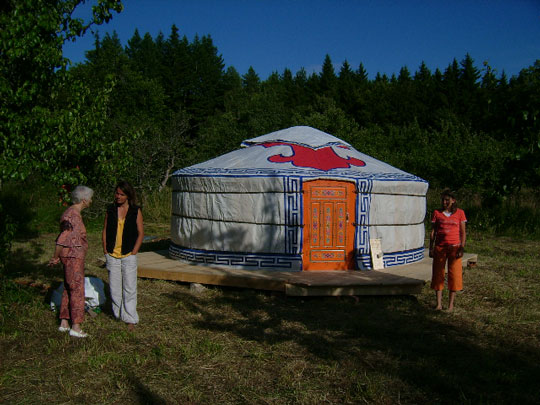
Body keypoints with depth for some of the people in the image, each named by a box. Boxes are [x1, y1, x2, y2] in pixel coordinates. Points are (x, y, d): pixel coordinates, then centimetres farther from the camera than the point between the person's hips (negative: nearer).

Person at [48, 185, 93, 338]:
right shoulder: (74, 216, -21)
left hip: (72, 256, 10)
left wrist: (57, 257, 21)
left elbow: (64, 238, 17)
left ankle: (64, 323, 24)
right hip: (73, 256, -10)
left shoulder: (71, 213, 11)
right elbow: (62, 239, -23)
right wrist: (55, 258, -12)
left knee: (68, 289, 15)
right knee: (77, 290, -4)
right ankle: (76, 327, 2)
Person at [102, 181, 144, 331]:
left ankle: (130, 319, 6)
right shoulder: (110, 210, 7)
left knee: (129, 288, -2)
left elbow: (141, 233, 0)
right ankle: (118, 315, 22)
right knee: (114, 287, 8)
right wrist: (105, 250, 3)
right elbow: (105, 231, 11)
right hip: (112, 255, 3)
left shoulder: (135, 211, -1)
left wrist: (133, 252, -7)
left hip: (128, 255, -3)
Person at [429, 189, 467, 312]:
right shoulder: (437, 213, 5)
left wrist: (462, 248, -6)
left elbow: (463, 232, 3)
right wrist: (431, 248, 2)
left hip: (454, 247, -1)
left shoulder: (460, 213, 3)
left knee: (454, 274, 1)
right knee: (438, 274, 1)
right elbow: (433, 232, 6)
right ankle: (438, 304, 10)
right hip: (439, 247, 1)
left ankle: (451, 304, 11)